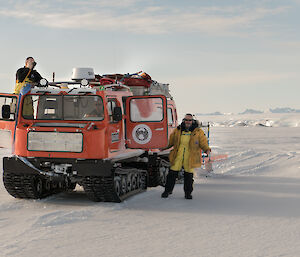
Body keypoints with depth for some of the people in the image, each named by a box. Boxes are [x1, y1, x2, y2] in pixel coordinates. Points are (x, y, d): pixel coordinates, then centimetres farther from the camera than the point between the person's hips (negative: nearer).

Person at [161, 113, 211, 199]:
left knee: (189, 175, 3)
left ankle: (188, 192, 17)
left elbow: (203, 142, -2)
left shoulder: (198, 132, 2)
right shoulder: (177, 131, 8)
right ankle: (167, 190, 16)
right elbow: (170, 141, 17)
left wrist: (207, 149, -19)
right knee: (172, 174, 3)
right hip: (177, 157, 1)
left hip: (190, 158, -1)